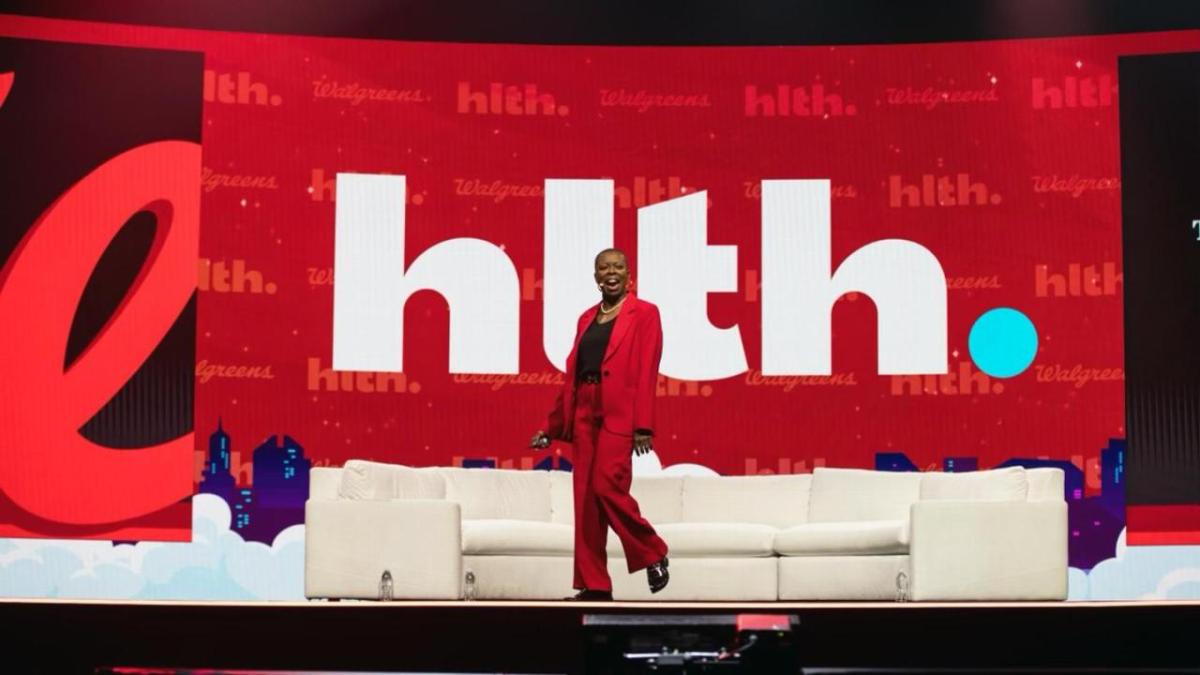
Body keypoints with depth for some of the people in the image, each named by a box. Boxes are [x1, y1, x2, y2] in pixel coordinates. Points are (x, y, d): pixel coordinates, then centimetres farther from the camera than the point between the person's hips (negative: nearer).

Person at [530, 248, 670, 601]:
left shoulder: (644, 313, 0)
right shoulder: (587, 318, 17)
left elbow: (646, 372, -8)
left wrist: (643, 426, -15)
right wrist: (551, 426, 17)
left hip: (619, 414, -6)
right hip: (585, 413, 6)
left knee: (607, 487, -17)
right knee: (585, 497, 4)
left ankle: (653, 554, 6)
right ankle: (594, 586, 9)